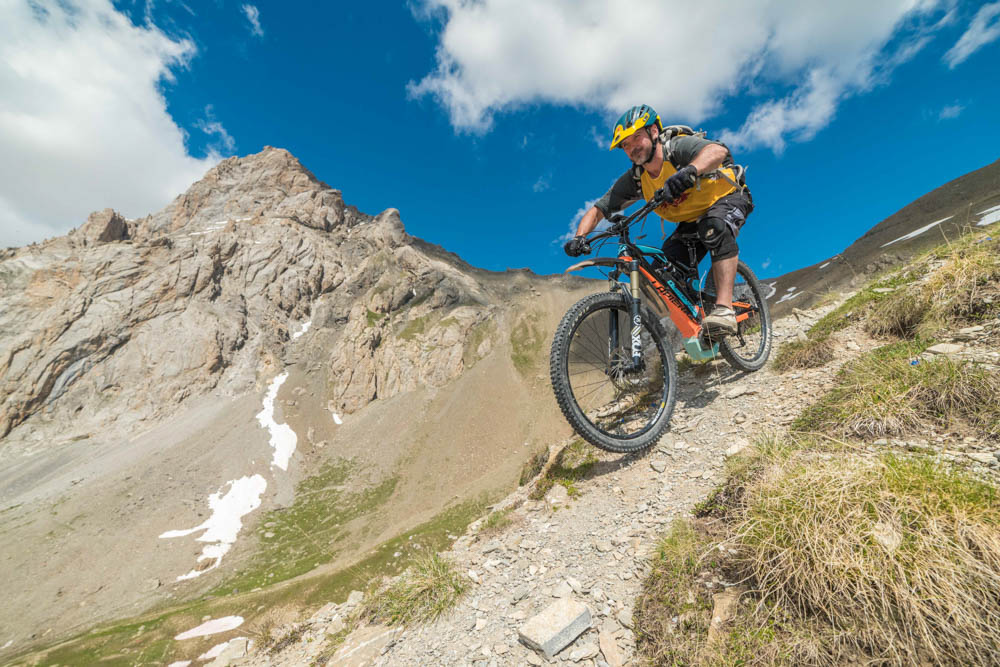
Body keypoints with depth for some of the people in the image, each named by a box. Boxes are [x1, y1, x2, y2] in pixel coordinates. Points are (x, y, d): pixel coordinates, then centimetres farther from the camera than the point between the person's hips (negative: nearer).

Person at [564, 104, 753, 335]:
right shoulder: (634, 180, -13)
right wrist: (579, 238, -31)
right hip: (691, 220, 5)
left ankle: (724, 309, -41)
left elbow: (718, 151, -47)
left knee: (715, 227, -38)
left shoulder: (679, 146, -27)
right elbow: (597, 210, -13)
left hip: (728, 198, -5)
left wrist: (688, 171, -68)